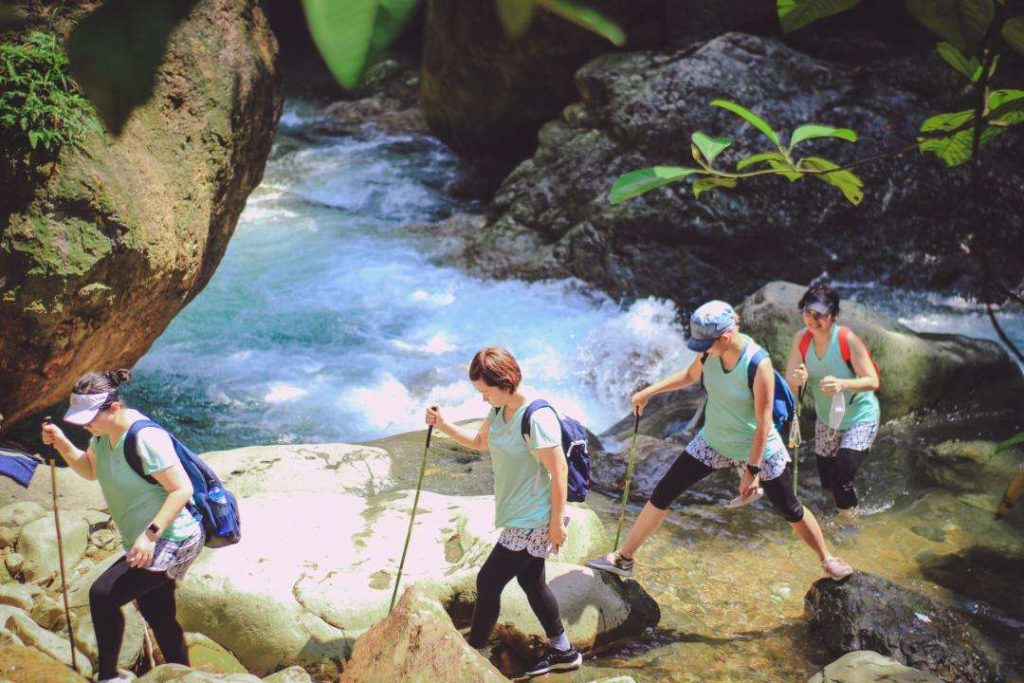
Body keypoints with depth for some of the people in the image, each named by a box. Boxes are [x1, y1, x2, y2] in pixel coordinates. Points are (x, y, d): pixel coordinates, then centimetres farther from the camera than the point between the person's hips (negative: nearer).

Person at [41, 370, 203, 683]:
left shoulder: (145, 437, -25)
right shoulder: (104, 433, 3)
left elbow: (182, 489, -25)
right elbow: (90, 470, 19)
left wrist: (151, 533, -30)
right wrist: (62, 444, 2)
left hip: (173, 540, -10)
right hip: (148, 543, 10)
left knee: (102, 595, -16)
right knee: (159, 618, 18)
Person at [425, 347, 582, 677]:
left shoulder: (536, 418, -26)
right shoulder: (500, 409, 3)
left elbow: (559, 471, -23)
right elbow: (479, 442, 20)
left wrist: (557, 521, -20)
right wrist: (444, 425, 4)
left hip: (533, 521, -10)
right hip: (519, 516, 10)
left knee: (488, 582, -1)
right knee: (531, 582, 19)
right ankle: (562, 651, 35)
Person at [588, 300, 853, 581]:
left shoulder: (758, 364, -28)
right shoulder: (710, 351, -12)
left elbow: (764, 422, -23)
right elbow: (690, 376, 12)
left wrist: (752, 470, -22)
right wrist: (649, 391, 6)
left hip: (759, 449, -5)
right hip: (713, 442, 5)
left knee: (790, 510, 9)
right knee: (662, 494, 1)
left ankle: (827, 560, 36)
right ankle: (622, 558, 12)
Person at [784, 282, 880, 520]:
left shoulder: (848, 340, -27)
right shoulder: (801, 339, -14)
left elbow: (873, 381, -25)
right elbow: (789, 384, -11)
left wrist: (842, 384, -44)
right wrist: (798, 380, -35)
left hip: (860, 419, -5)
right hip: (826, 420, 5)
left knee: (841, 478, -15)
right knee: (827, 480, 16)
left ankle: (849, 510, 19)